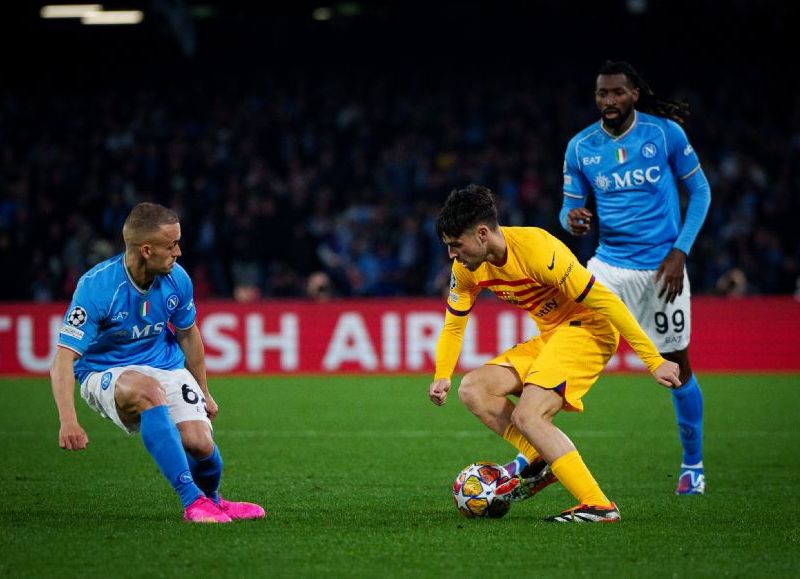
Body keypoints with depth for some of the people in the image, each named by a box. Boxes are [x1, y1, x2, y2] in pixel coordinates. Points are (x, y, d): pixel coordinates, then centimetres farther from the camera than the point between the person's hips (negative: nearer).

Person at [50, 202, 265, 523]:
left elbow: (188, 334, 11)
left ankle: (212, 500, 18)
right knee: (149, 390, -39)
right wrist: (68, 421, -42)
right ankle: (193, 500, -35)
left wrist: (204, 393, 19)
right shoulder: (96, 286, -26)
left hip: (165, 367, 4)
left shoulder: (176, 279, -9)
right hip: (105, 374, -4)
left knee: (200, 443, -20)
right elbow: (62, 362, -29)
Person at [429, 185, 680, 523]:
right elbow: (453, 325, 14)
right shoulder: (468, 267, -3)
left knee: (526, 416, -24)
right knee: (473, 388, -4)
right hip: (548, 338, 9)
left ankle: (598, 506, -23)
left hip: (588, 329, -9)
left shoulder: (536, 250, -27)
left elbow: (605, 301, -25)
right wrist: (442, 377, -2)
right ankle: (540, 463, 2)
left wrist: (653, 361, -24)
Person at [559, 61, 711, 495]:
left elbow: (700, 191, 1)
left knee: (677, 366, 5)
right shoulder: (580, 147, 0)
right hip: (609, 265, 2)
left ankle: (693, 464, 23)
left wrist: (680, 251, -8)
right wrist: (572, 221, -18)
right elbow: (571, 207, 7)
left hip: (661, 267, -1)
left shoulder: (666, 133, -6)